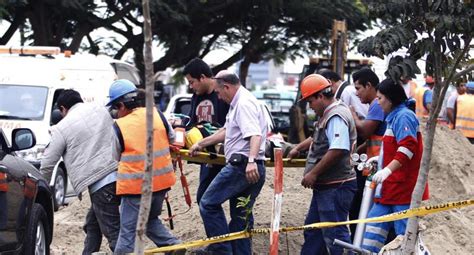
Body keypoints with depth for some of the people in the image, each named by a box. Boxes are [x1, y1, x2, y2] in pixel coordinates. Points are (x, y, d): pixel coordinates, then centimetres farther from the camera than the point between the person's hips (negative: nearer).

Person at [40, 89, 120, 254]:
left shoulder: (62, 128, 1)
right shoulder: (102, 111, 17)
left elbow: (48, 163, 6)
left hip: (99, 182, -7)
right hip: (119, 174, 7)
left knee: (112, 231, -7)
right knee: (92, 225, 20)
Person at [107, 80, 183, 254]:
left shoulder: (119, 126, -12)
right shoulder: (156, 114, 0)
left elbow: (115, 157, -1)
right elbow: (172, 139, 15)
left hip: (135, 185, -5)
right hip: (161, 180, 5)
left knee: (128, 230, 1)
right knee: (151, 220, 25)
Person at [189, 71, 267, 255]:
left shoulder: (244, 103, -13)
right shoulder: (240, 103, 22)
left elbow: (255, 135, -27)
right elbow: (226, 131, 31)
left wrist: (251, 160, -40)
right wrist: (201, 144, 35)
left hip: (241, 165, -10)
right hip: (252, 170, 10)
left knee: (208, 203, -5)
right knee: (241, 216, 12)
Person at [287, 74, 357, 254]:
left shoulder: (336, 116, -18)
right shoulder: (329, 114, 16)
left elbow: (338, 150, -29)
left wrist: (313, 173, -23)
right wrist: (298, 148, 35)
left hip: (335, 187, -11)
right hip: (326, 186, 11)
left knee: (335, 233, -9)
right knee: (313, 228, 19)